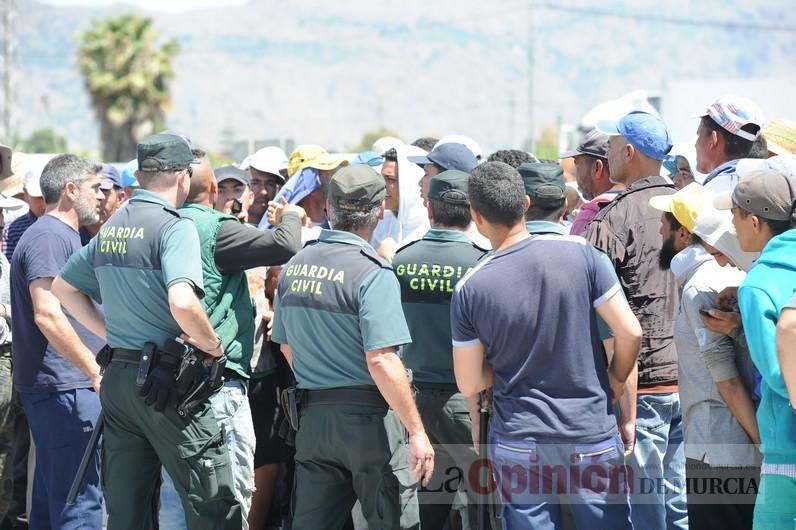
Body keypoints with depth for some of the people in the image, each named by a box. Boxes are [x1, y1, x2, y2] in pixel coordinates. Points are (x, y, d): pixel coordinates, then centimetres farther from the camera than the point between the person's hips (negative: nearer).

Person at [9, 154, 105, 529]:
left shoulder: (62, 235, 19)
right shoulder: (49, 237, -13)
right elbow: (47, 315, -23)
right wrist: (96, 370, -21)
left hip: (52, 388, 11)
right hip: (66, 386, -11)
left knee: (52, 493, 14)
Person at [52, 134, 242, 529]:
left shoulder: (111, 228, 11)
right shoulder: (175, 227, -13)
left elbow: (62, 287, 22)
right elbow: (182, 302, -29)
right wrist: (212, 345, -12)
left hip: (117, 375, 8)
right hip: (166, 379, -8)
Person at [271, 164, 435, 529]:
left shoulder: (294, 266, 6)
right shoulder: (373, 273, -16)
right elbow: (381, 361, -22)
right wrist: (417, 431, -18)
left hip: (313, 417, 6)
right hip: (369, 417, -6)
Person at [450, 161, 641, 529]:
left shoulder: (469, 290, -8)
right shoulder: (579, 253, -9)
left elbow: (469, 385, -3)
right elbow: (630, 332, -9)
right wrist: (616, 380, 9)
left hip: (519, 444, 0)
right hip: (592, 436, 0)